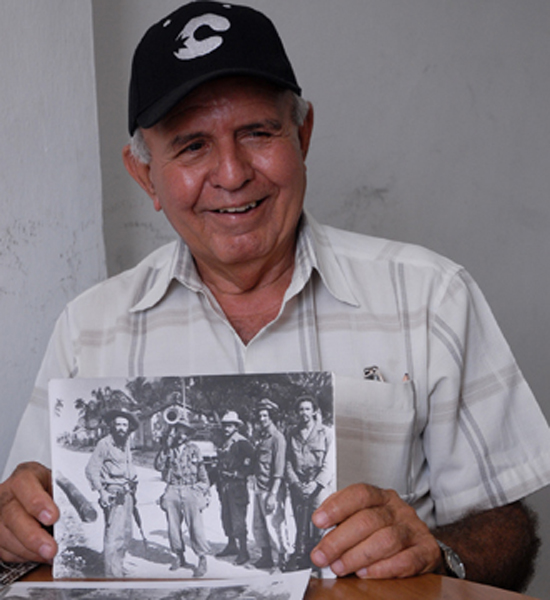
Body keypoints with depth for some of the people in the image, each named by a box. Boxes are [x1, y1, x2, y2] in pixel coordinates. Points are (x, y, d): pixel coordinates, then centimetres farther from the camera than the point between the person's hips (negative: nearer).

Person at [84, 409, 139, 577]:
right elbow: (91, 469, -12)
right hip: (113, 495, -9)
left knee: (126, 534, 15)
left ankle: (118, 567, 28)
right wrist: (101, 491, -18)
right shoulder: (104, 444, -11)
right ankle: (113, 574, -13)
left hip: (127, 493, 9)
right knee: (114, 535, -13)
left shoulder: (126, 443, 13)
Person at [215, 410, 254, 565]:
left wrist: (239, 473, -14)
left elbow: (252, 461, -16)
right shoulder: (224, 443, 14)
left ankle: (243, 551, -4)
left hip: (237, 485, -8)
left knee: (238, 519, -8)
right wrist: (219, 482, 16)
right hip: (224, 485, 8)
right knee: (226, 517, 14)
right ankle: (231, 545, 27)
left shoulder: (241, 442, -11)